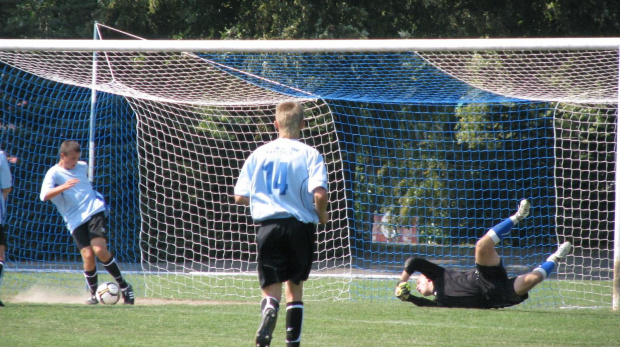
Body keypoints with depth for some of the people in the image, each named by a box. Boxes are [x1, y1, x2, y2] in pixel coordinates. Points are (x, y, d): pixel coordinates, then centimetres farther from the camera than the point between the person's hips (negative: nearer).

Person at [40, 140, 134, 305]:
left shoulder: (82, 166, 13)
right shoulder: (54, 173, -2)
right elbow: (45, 195, -20)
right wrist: (63, 187, -32)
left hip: (95, 211, 2)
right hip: (75, 221, -2)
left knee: (100, 250, -17)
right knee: (88, 255, -15)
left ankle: (124, 287, -5)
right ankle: (94, 294, 6)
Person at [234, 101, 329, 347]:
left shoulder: (259, 154, 4)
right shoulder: (310, 154, -5)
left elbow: (240, 197, 4)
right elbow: (319, 193, -18)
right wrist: (322, 214, 3)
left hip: (268, 225, 1)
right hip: (300, 225, -1)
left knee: (271, 289, 1)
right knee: (295, 289, 17)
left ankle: (269, 313, -33)